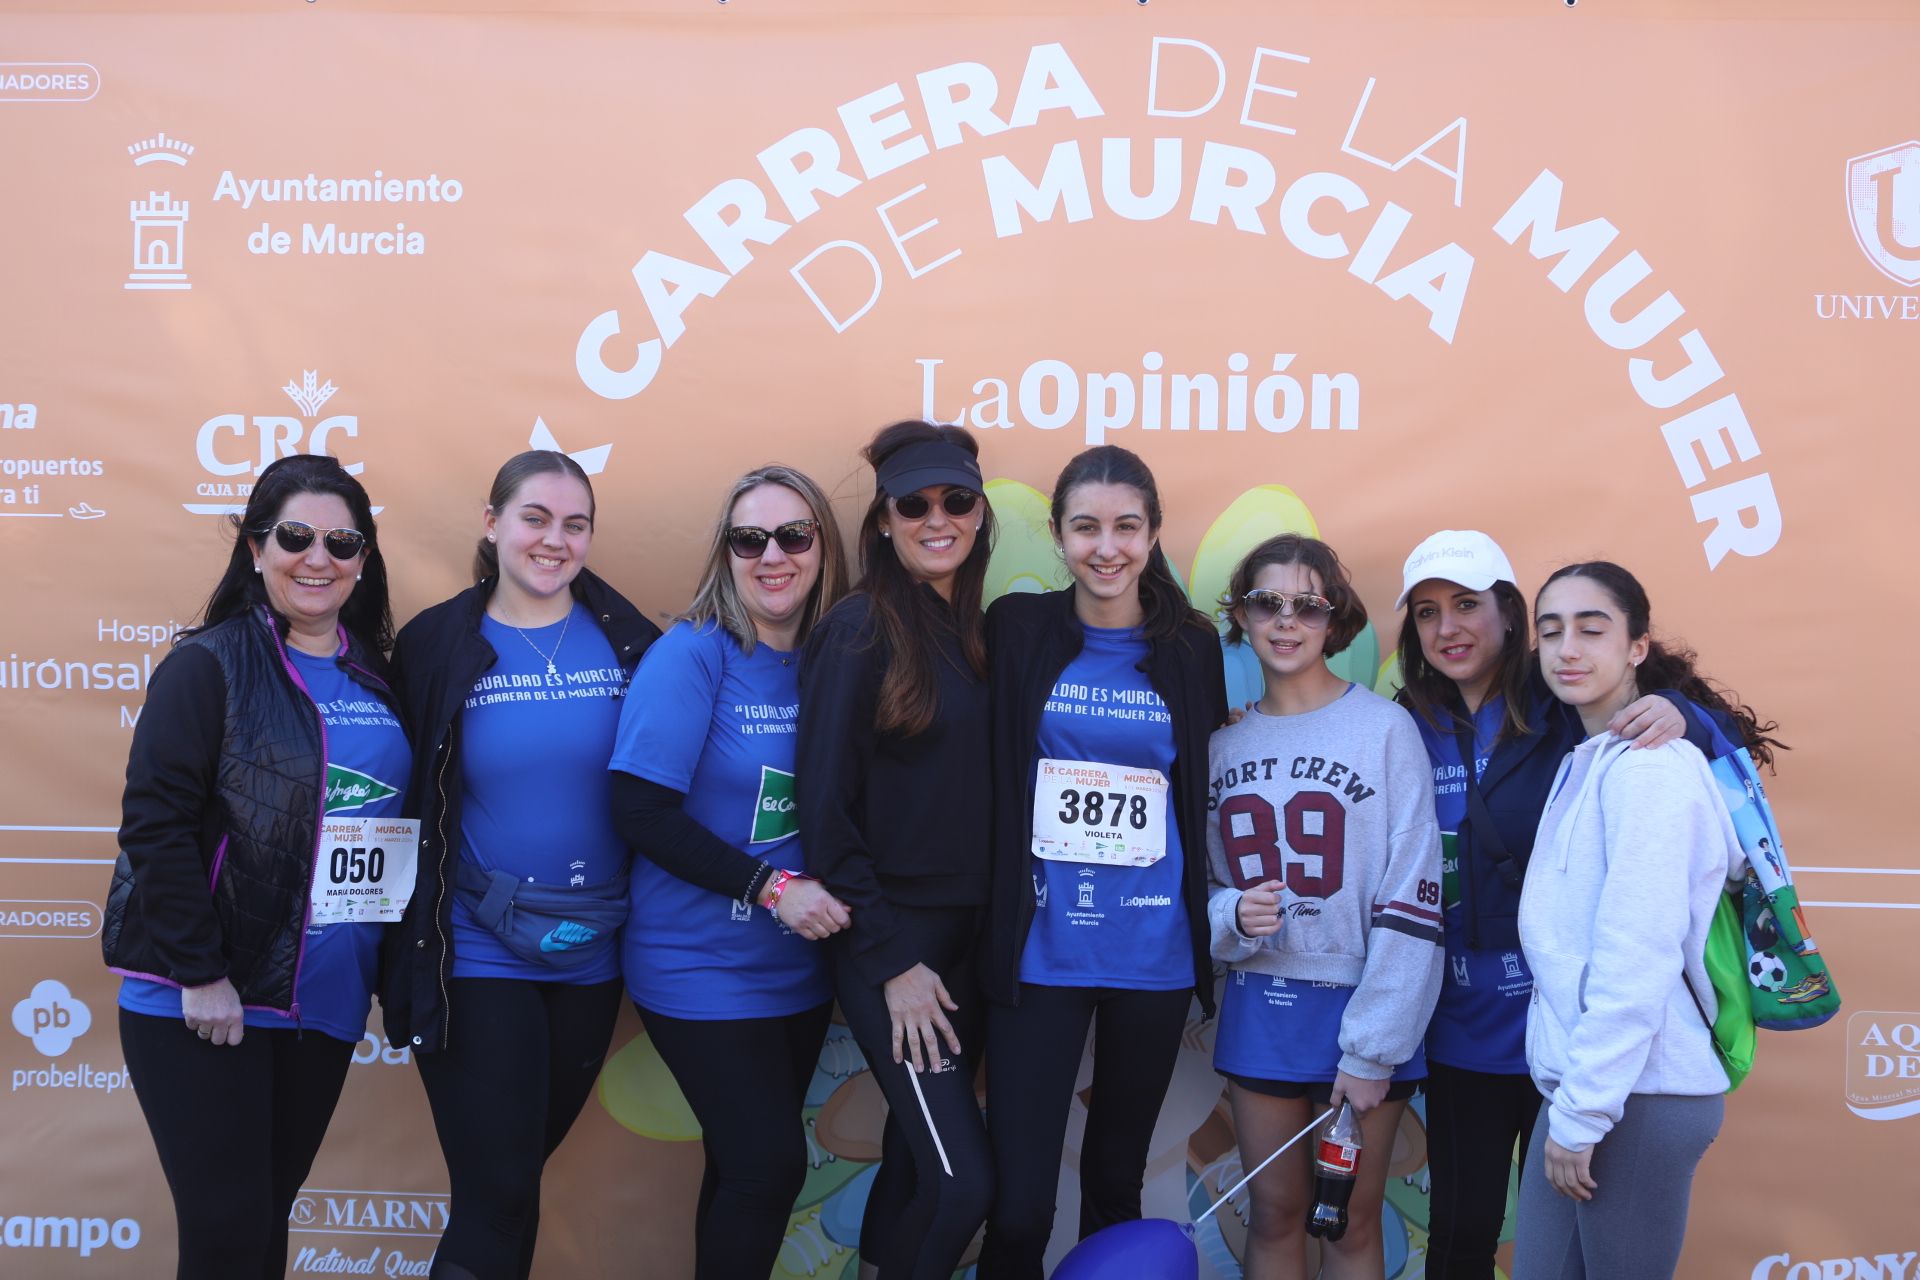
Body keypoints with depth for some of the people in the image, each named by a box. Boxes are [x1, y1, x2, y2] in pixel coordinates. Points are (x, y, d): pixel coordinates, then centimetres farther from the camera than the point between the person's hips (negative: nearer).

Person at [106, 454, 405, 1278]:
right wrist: (198, 971, -17)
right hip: (202, 1001, -5)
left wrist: (391, 963, 6)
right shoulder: (210, 665, -8)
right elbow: (156, 822, -14)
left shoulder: (374, 677, 10)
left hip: (327, 1002, 5)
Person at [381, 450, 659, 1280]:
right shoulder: (436, 644, -7)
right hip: (475, 957, -3)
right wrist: (414, 933, -5)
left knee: (517, 1177, 18)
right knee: (496, 1195, -1)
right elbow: (402, 798, -3)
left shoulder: (628, 642, -1)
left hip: (590, 957, 3)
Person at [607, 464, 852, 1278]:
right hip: (703, 969, -5)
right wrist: (770, 887, -21)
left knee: (750, 1168, 15)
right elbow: (641, 811, -18)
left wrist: (830, 902, -6)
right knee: (769, 1166, -6)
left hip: (797, 967, 5)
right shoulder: (692, 654, -14)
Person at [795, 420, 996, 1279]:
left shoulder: (980, 632, 8)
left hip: (968, 938, 7)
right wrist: (892, 960, -14)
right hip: (891, 940, -6)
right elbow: (823, 807, -14)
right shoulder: (860, 631, -12)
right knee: (964, 1180, -9)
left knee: (918, 1152, 16)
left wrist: (990, 935, 4)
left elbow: (980, 792, 12)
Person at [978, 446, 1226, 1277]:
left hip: (1155, 957, 2)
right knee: (1018, 1206, -4)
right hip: (1040, 953, -2)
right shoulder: (1015, 630, -1)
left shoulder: (1193, 648, 4)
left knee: (1117, 1183, 15)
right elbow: (983, 782, 0)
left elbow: (1207, 796, 11)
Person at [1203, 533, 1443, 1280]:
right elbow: (1199, 883, 12)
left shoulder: (1385, 729, -7)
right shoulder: (1223, 743, 5)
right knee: (1276, 1214, 11)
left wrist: (1373, 1049, -13)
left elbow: (1412, 901, -10)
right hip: (1259, 1011, 3)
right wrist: (1231, 915, -12)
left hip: (1361, 1010, -3)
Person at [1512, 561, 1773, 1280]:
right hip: (1584, 1086, 8)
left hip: (1638, 1097, -8)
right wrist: (1571, 1103, 8)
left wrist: (1583, 1112, -17)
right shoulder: (1587, 760, 13)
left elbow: (1638, 956, -20)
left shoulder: (1647, 763, -14)